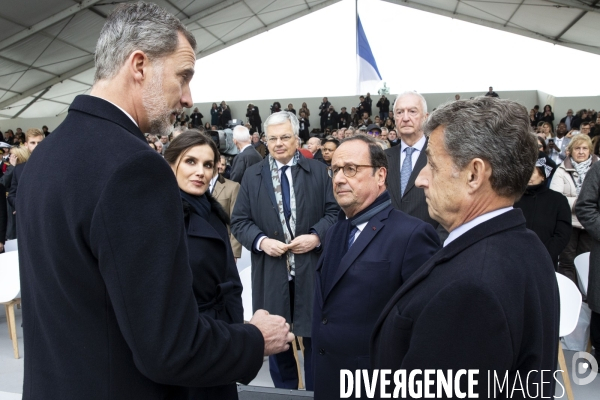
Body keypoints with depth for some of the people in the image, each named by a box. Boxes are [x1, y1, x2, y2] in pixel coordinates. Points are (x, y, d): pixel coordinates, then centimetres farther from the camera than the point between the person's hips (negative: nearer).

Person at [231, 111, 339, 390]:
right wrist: (261, 241, -14)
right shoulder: (252, 175, 5)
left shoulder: (318, 170, 3)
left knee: (314, 336, 13)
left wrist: (316, 236, -16)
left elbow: (334, 211, 1)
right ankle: (284, 389, 37)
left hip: (311, 269, -1)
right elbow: (239, 221, 3)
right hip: (271, 271, 1)